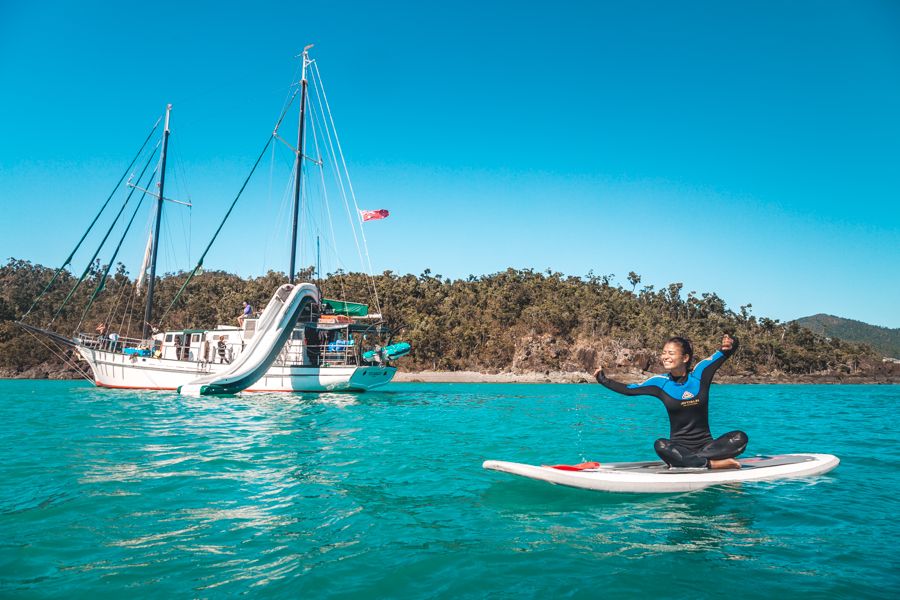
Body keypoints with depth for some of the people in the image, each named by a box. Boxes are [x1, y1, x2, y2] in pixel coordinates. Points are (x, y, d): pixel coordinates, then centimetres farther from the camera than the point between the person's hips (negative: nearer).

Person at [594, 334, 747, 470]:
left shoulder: (700, 372, -3)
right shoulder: (660, 382, 0)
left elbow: (728, 351, -6)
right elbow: (629, 390, 4)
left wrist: (729, 344, -29)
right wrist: (603, 380, -3)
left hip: (705, 444, 1)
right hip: (678, 446, 0)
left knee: (740, 438, -26)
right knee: (660, 446, -33)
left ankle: (681, 461, -31)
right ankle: (712, 464, -30)